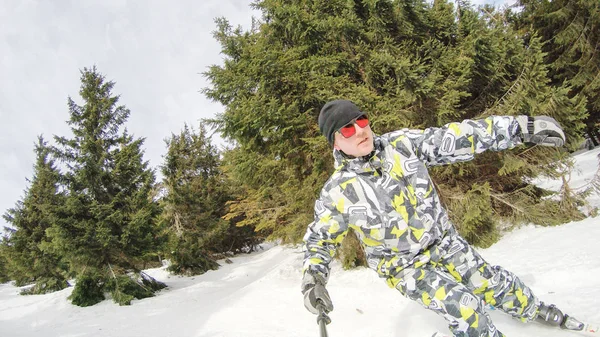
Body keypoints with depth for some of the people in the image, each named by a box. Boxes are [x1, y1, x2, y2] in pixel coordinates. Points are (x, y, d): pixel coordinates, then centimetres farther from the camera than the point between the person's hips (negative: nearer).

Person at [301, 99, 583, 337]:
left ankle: (537, 311, 45)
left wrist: (523, 128, -15)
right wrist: (313, 278, -23)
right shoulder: (337, 193, -19)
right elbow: (320, 239, -6)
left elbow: (456, 139, -12)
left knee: (494, 284, 15)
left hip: (445, 243, 3)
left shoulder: (401, 143, -14)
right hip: (404, 266, -3)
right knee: (463, 307, -17)